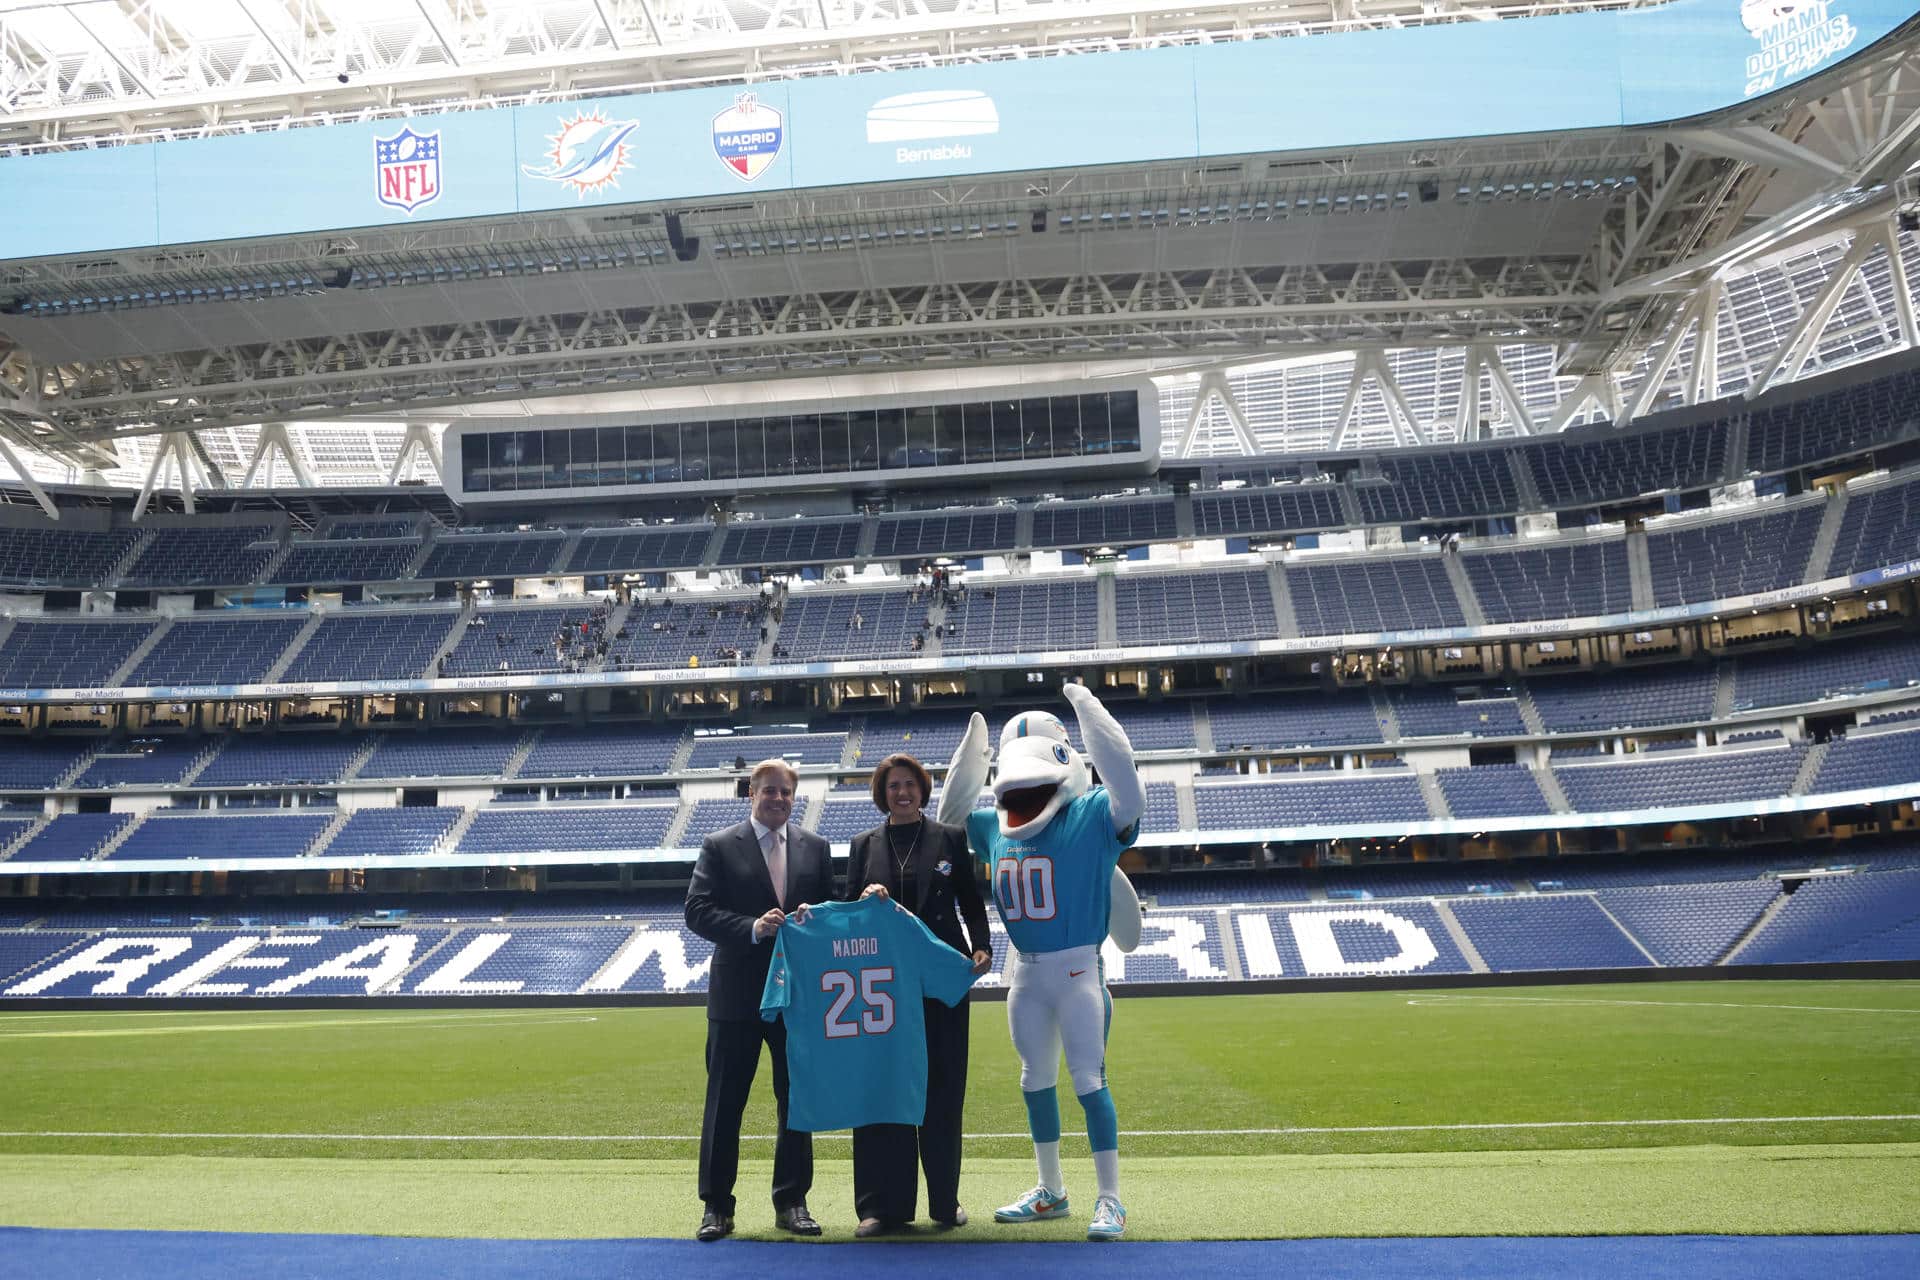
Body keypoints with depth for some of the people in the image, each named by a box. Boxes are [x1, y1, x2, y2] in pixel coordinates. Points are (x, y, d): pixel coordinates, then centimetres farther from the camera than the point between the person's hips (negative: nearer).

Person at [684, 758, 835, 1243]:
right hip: (737, 996, -3)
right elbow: (697, 912, -9)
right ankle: (716, 1207, 12)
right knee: (724, 1104, 3)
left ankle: (792, 1202, 21)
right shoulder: (720, 847, -1)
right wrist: (753, 928, -21)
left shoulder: (815, 848, 9)